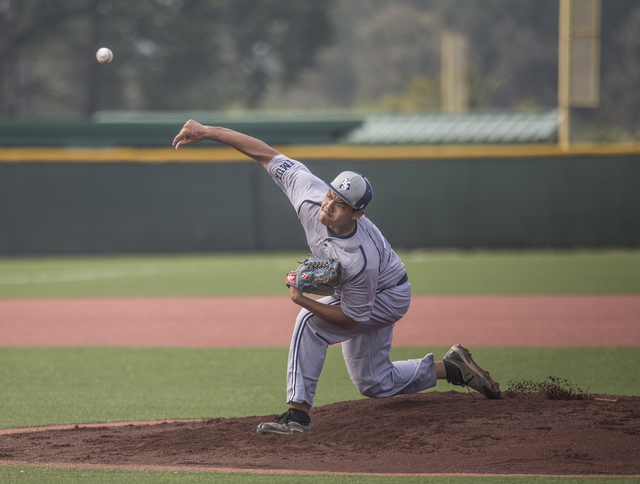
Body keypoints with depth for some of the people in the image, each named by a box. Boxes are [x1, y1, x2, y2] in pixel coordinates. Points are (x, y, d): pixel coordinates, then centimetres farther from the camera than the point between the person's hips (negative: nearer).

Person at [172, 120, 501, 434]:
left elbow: (351, 318, -30)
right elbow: (267, 155, -25)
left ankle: (299, 411, -23)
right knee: (375, 384, 18)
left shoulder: (359, 259, -43)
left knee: (311, 322, -28)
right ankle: (453, 368, 35)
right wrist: (207, 132, -28)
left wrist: (304, 301, -38)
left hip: (389, 296, -8)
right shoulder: (310, 194, -31)